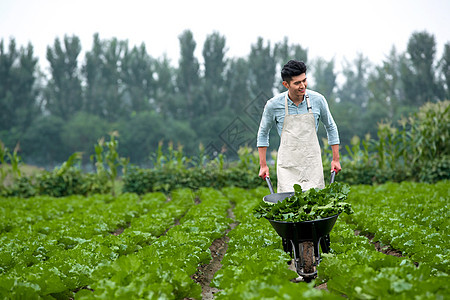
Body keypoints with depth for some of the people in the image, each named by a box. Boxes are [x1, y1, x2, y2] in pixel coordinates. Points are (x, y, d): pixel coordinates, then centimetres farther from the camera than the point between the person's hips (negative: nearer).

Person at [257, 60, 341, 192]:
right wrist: (263, 165, 8)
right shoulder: (274, 105, -6)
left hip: (312, 163, 1)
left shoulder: (318, 100, -3)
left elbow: (331, 127, 12)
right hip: (287, 165, -1)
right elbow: (263, 133, 9)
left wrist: (335, 159, 12)